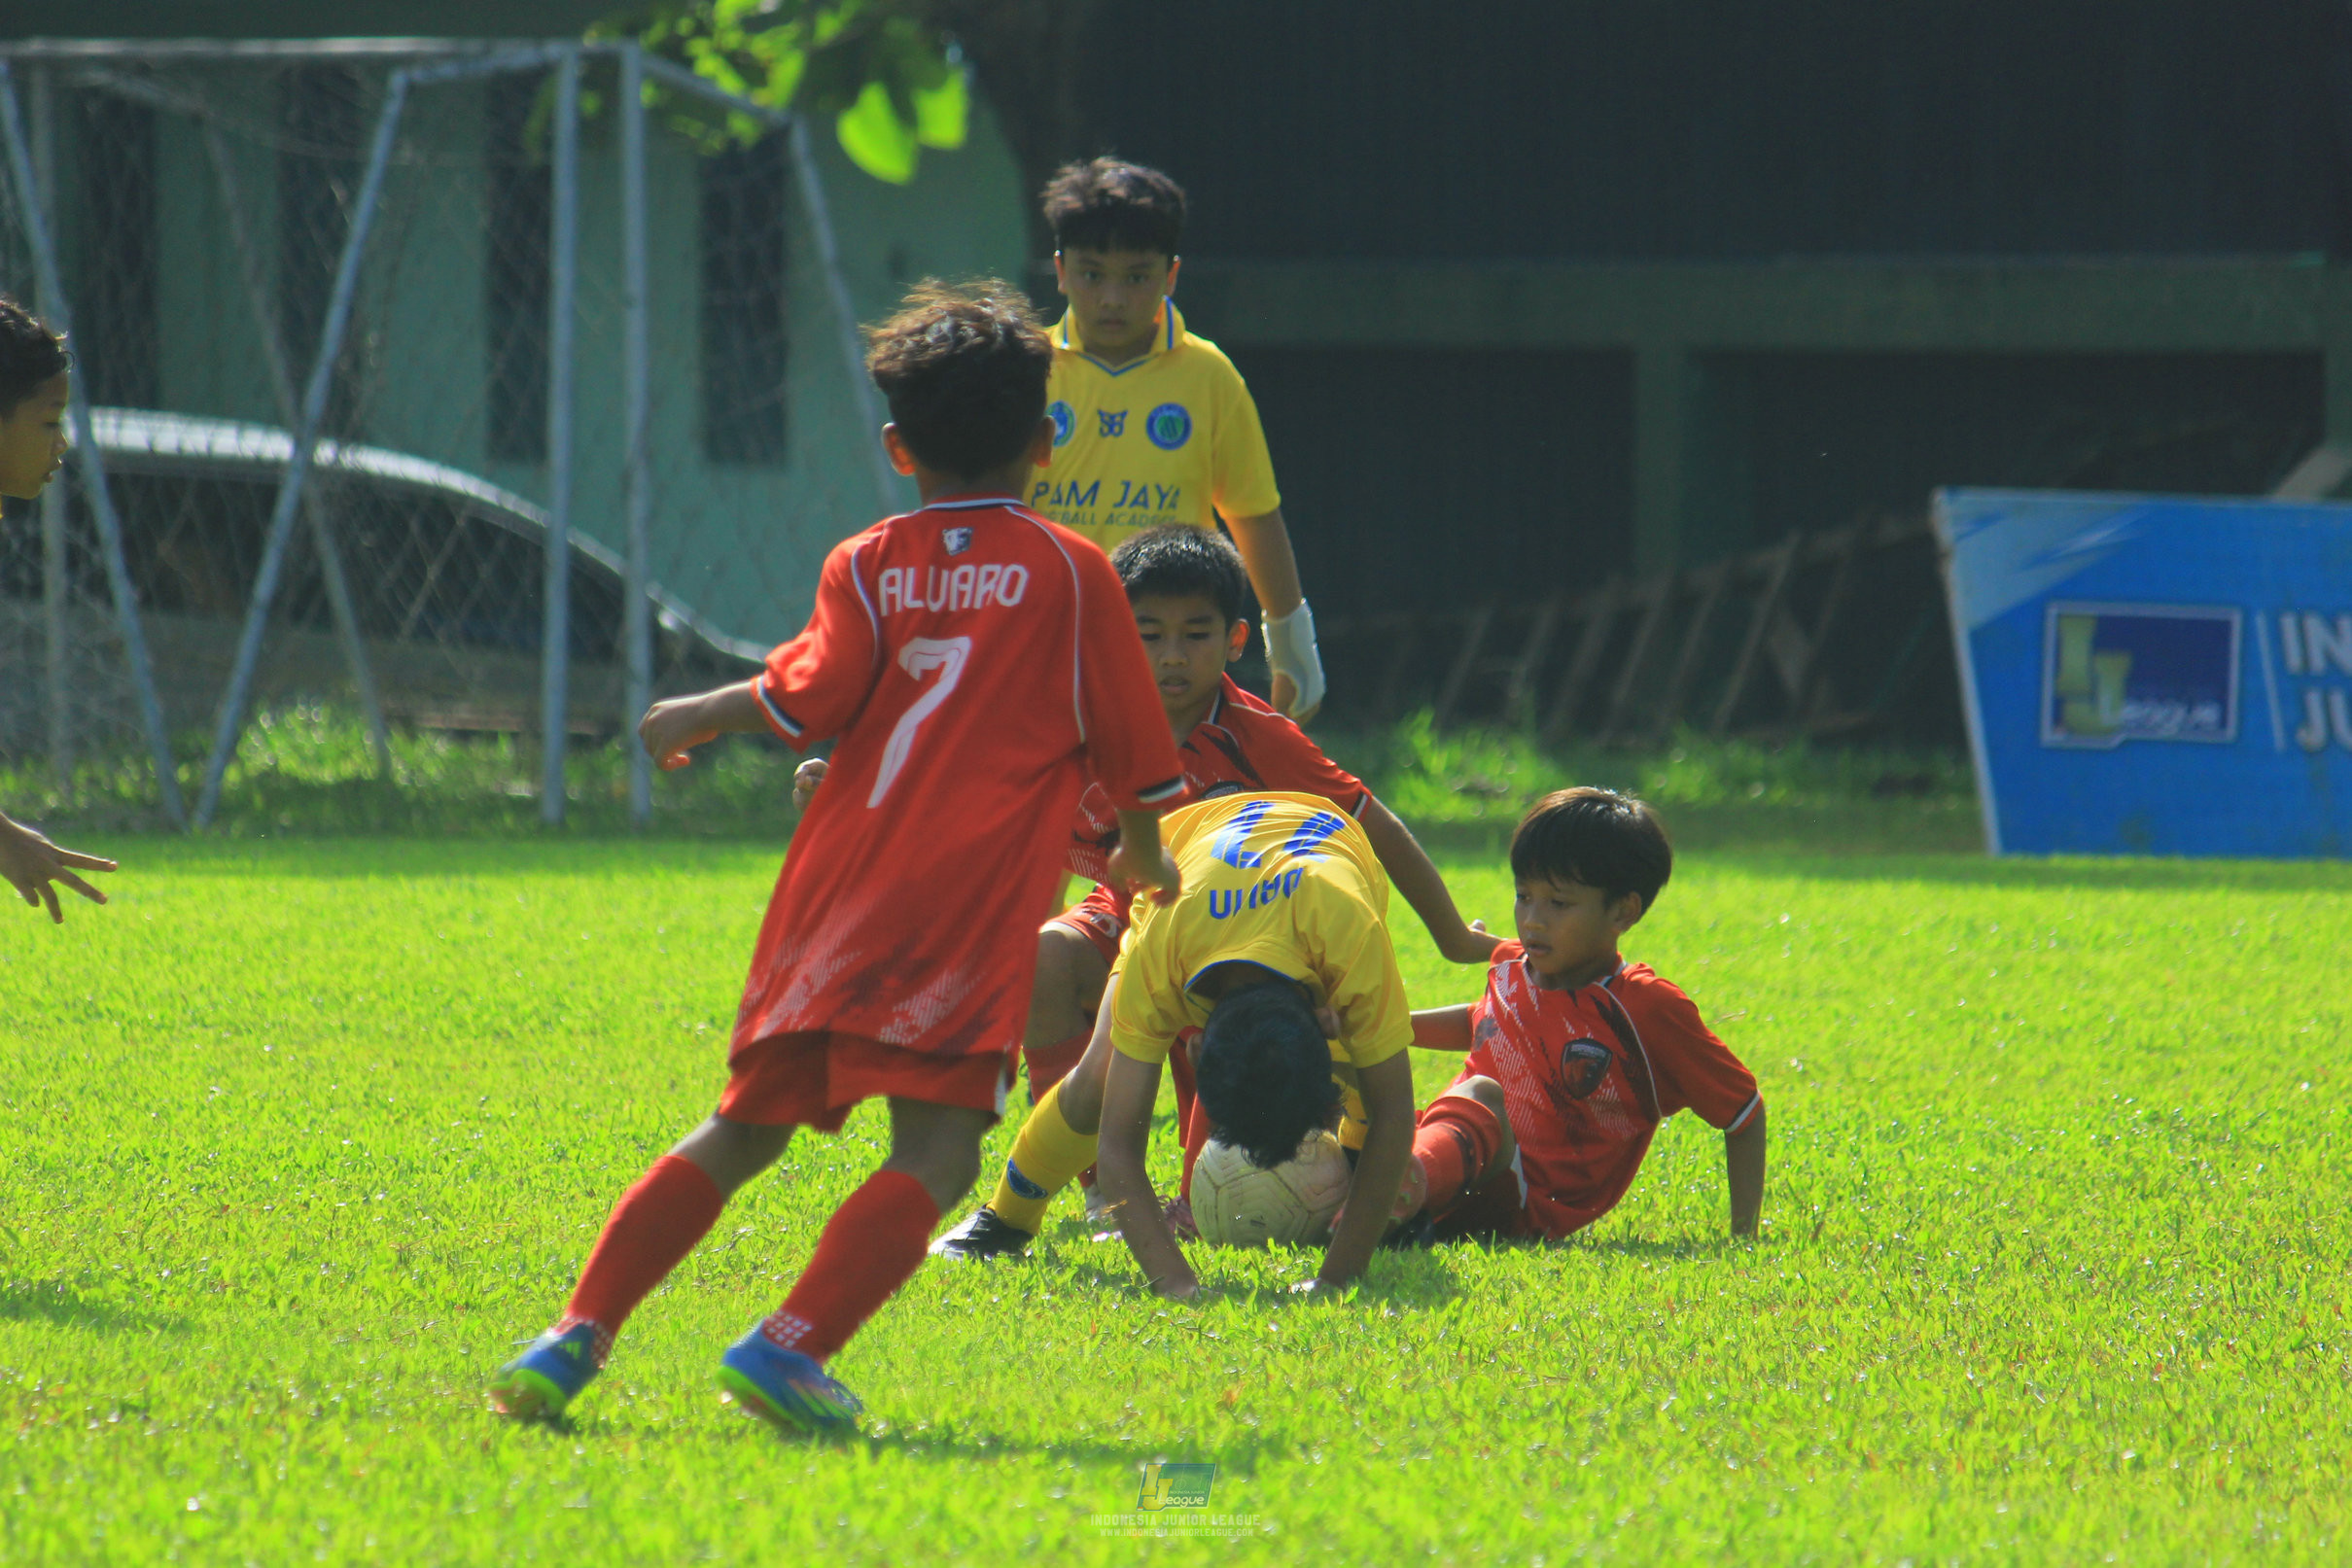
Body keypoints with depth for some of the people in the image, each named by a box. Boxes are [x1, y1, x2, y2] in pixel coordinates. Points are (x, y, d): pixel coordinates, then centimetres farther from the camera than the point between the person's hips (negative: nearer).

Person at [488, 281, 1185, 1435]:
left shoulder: (867, 568, 9)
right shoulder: (1071, 574, 7)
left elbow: (807, 698, -5)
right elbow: (1129, 745, 10)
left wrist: (699, 718, 13)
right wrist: (1143, 852, 29)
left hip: (839, 886, 4)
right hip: (971, 902, -4)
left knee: (745, 1126, 14)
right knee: (934, 1154, -10)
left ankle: (579, 1332, 8)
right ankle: (791, 1344, -28)